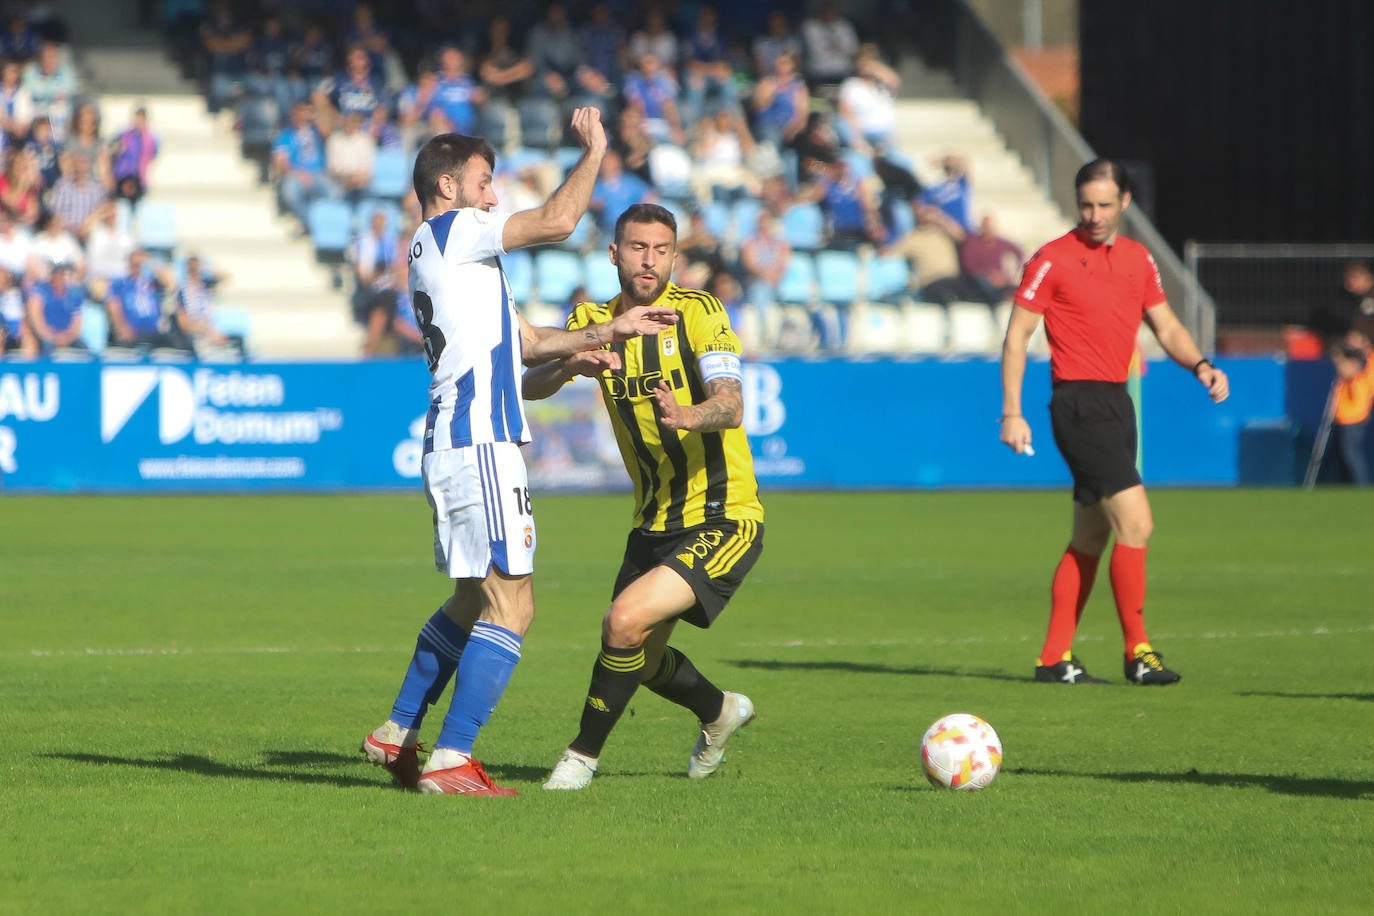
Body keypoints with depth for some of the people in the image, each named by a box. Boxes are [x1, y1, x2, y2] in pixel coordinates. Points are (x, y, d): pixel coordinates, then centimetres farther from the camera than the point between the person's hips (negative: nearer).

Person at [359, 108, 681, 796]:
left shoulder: (446, 252, 24)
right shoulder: (450, 232, -5)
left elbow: (525, 343, 26)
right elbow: (556, 222, -15)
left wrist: (609, 331, 19)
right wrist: (593, 153, -2)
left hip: (458, 446, 10)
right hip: (478, 445, -10)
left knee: (472, 601, 21)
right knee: (511, 606, -10)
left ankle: (397, 734, 25)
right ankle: (450, 761, -14)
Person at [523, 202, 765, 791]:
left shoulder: (697, 312, -13)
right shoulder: (594, 322, 5)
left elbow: (731, 406, -26)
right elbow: (529, 387, -6)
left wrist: (688, 416, -48)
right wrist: (570, 365, -28)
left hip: (723, 520, -7)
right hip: (654, 523, 7)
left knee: (626, 622, -24)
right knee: (642, 661, 19)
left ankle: (584, 756, -6)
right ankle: (720, 712, 49)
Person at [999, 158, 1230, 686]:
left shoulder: (1138, 259, 13)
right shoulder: (1053, 260, -6)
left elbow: (1166, 326, 19)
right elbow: (1017, 334, -4)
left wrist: (1201, 366, -1)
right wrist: (1012, 413, -11)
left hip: (1117, 401, 8)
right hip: (1079, 401, -8)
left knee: (1090, 540, 10)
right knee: (1135, 522, -15)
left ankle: (1055, 659, 16)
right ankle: (1137, 652, -10)